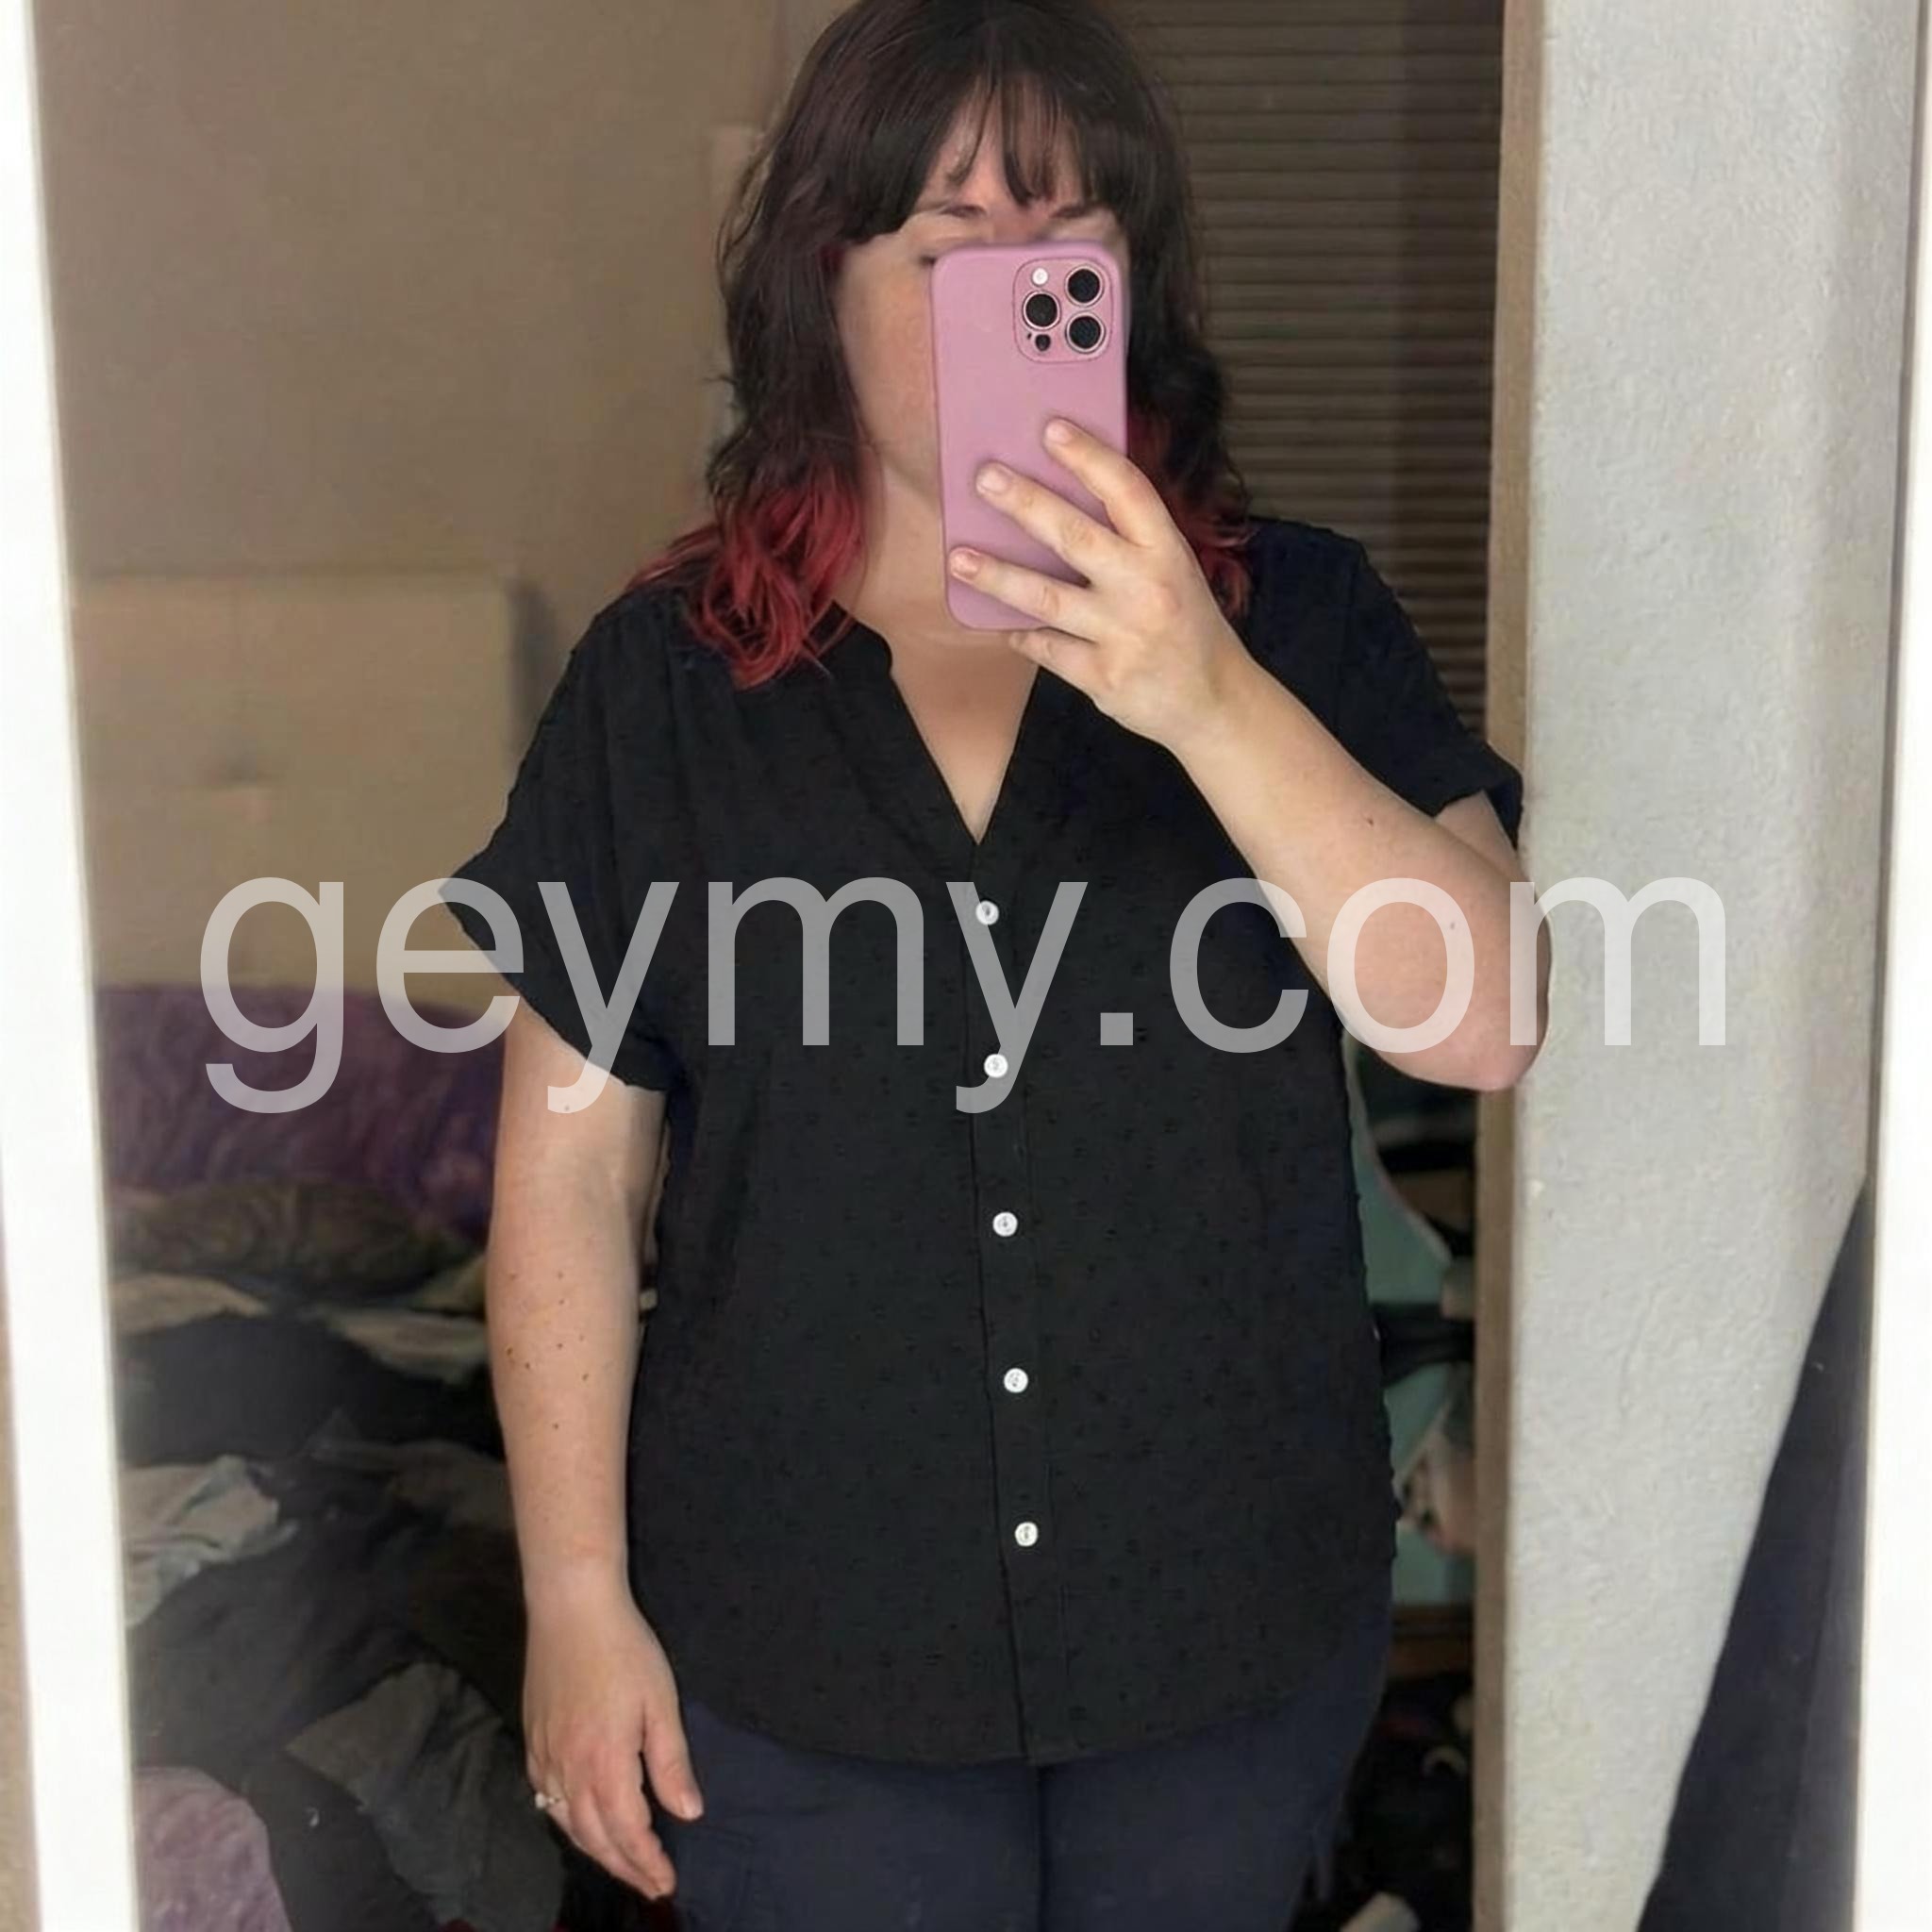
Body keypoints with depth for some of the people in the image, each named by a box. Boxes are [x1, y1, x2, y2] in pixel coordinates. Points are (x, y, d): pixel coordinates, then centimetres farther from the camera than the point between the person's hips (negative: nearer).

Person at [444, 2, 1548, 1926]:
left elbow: (1489, 1023, -18)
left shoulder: (1298, 618, -5)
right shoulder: (662, 680, -5)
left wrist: (1212, 699, -30)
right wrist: (579, 1600, -3)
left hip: (1235, 1624, 1)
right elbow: (571, 1178, -3)